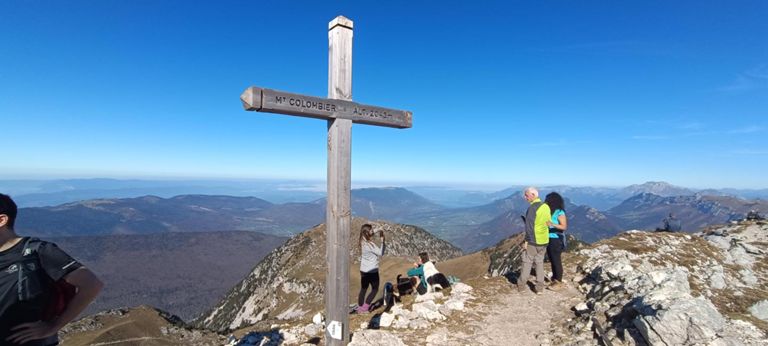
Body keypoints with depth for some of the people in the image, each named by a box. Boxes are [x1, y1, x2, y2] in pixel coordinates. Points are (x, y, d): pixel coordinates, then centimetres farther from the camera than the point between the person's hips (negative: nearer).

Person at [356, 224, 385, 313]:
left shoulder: (362, 242, 1)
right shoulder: (370, 244, -24)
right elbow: (381, 253, -16)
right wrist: (383, 241, -13)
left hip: (363, 270, 7)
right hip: (372, 271, -7)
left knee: (363, 289, 17)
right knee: (375, 289, 11)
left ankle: (360, 308, 24)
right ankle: (364, 307, 9)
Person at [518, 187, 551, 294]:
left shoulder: (532, 208, -18)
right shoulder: (546, 206, 5)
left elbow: (529, 226, -20)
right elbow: (548, 223, 12)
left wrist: (526, 241, -13)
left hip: (533, 241, -6)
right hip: (544, 241, 7)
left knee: (527, 262, 5)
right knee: (540, 262, 15)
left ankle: (521, 286, 14)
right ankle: (540, 288, 16)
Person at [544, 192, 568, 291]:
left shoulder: (560, 213, -15)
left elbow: (564, 227, -21)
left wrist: (552, 224, -34)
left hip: (556, 240, -7)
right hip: (549, 239, 7)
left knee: (557, 261, 2)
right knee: (552, 261, 15)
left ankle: (559, 282, 13)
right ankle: (554, 280, 26)